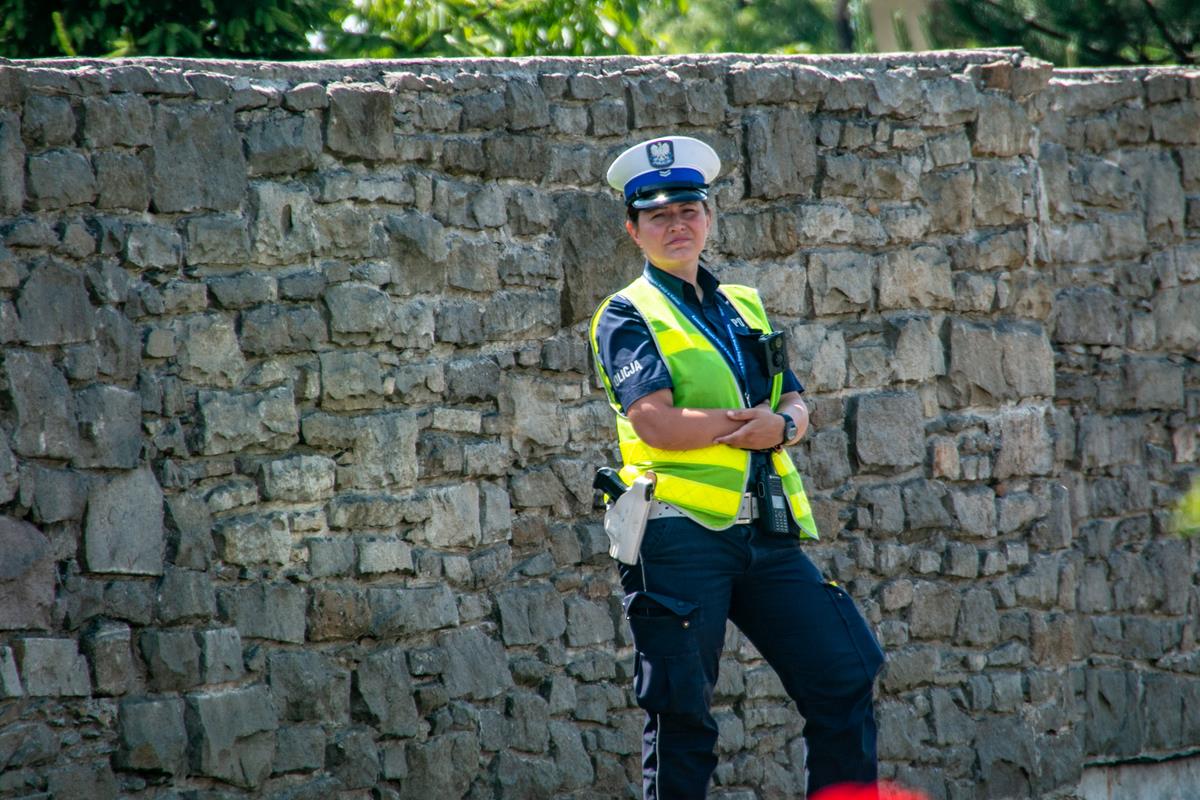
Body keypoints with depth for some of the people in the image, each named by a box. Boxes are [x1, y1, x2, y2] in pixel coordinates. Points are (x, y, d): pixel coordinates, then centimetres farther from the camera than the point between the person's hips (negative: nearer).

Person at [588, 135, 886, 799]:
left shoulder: (744, 309, 20)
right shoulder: (629, 316, 1)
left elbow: (796, 406, 11)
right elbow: (655, 423, -14)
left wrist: (781, 425, -11)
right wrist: (745, 421, -7)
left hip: (765, 535, 6)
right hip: (681, 531, -6)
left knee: (844, 677, 0)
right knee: (682, 712, -4)